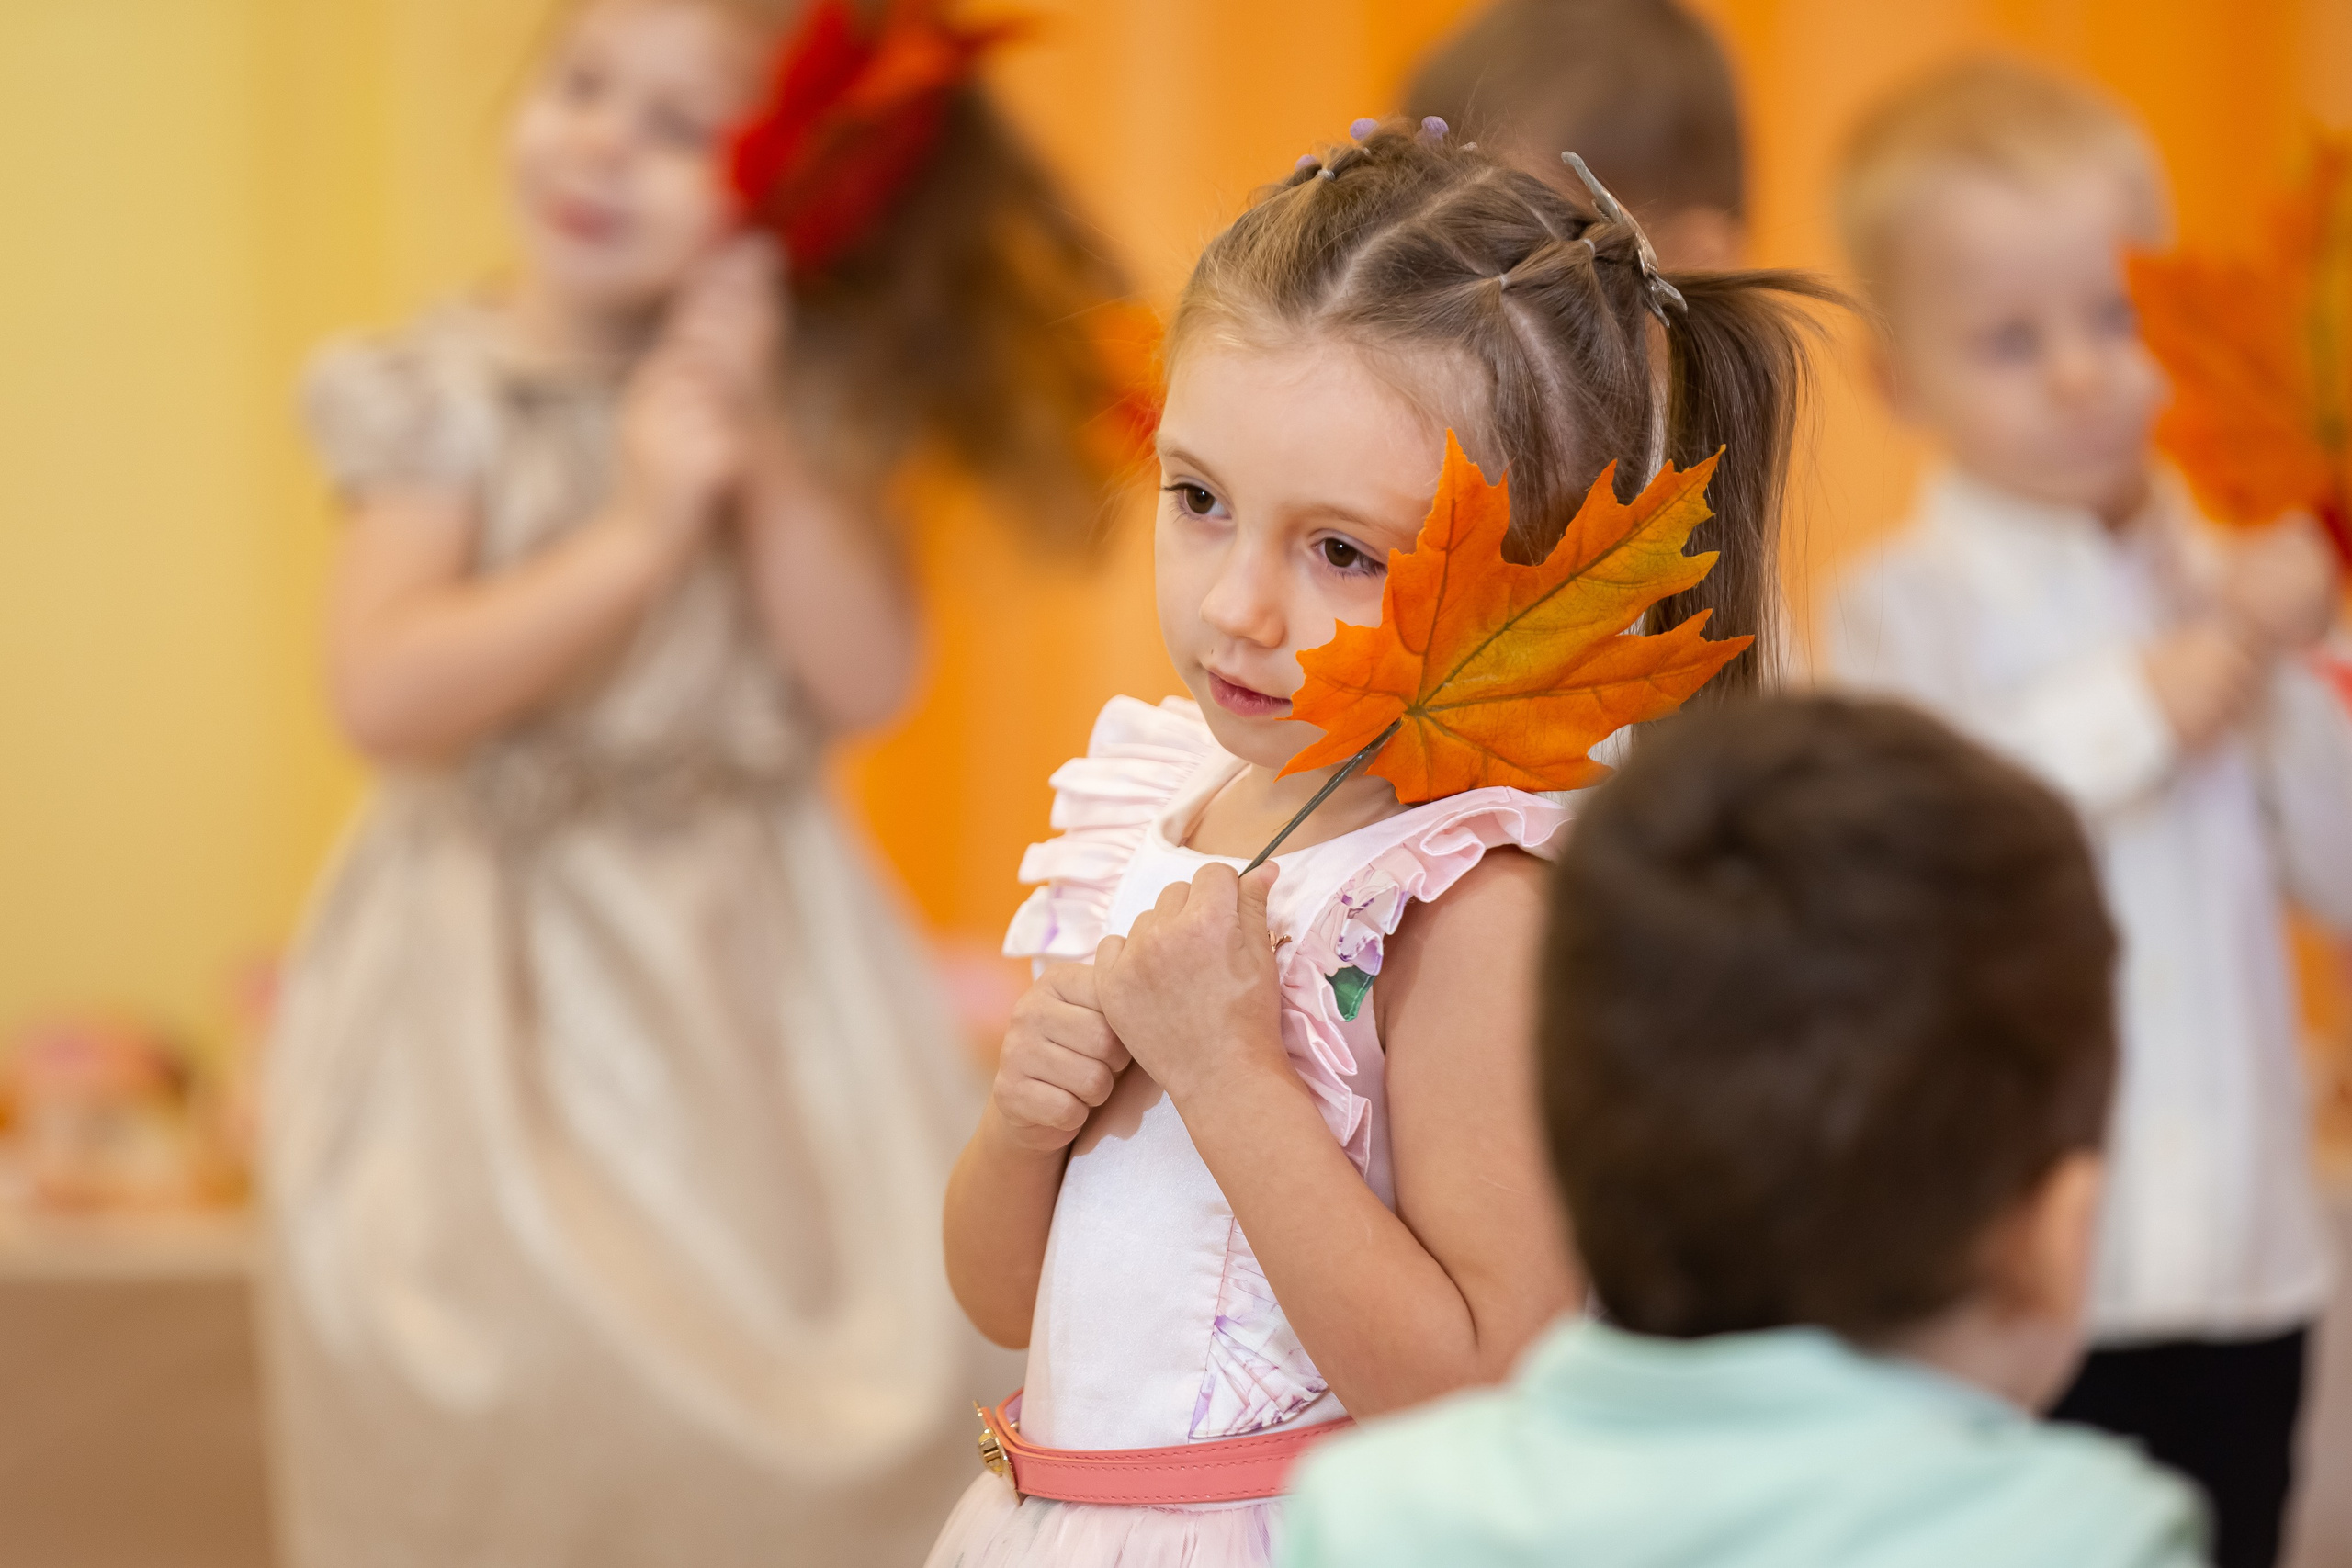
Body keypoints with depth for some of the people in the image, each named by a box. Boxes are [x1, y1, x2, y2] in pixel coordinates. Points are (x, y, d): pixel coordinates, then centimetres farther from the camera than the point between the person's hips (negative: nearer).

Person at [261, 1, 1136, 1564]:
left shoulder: (807, 404, 1)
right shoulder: (444, 395, -7)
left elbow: (867, 677, -8)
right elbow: (386, 698, -18)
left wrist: (765, 456, -17)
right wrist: (636, 538, -23)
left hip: (758, 978, 2)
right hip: (508, 990, -2)